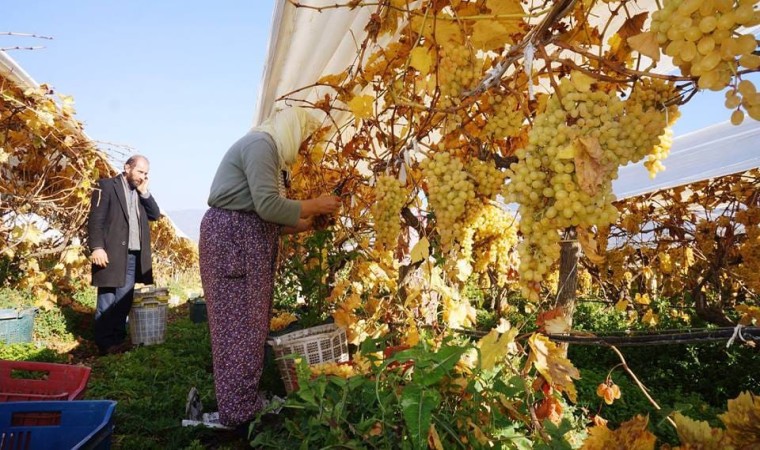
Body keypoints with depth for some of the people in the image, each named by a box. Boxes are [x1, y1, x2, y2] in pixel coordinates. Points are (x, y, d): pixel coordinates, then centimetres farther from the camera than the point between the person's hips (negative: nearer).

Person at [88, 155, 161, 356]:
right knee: (107, 299, -1)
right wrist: (96, 247, -18)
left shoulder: (141, 192, 17)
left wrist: (144, 192, 1)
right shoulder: (107, 186, -1)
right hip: (112, 253, -6)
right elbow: (95, 219, -8)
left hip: (134, 255, 6)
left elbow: (155, 215, 9)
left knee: (124, 300, 9)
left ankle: (118, 339, 16)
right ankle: (104, 343, 6)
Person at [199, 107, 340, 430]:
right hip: (232, 239, -10)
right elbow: (268, 206, -22)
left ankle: (244, 400, 25)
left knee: (247, 323, 13)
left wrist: (305, 225, 11)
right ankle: (240, 412, 5)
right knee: (240, 324, -5)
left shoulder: (268, 149, 20)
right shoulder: (261, 143, -11)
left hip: (245, 240, 10)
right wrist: (314, 205, -11)